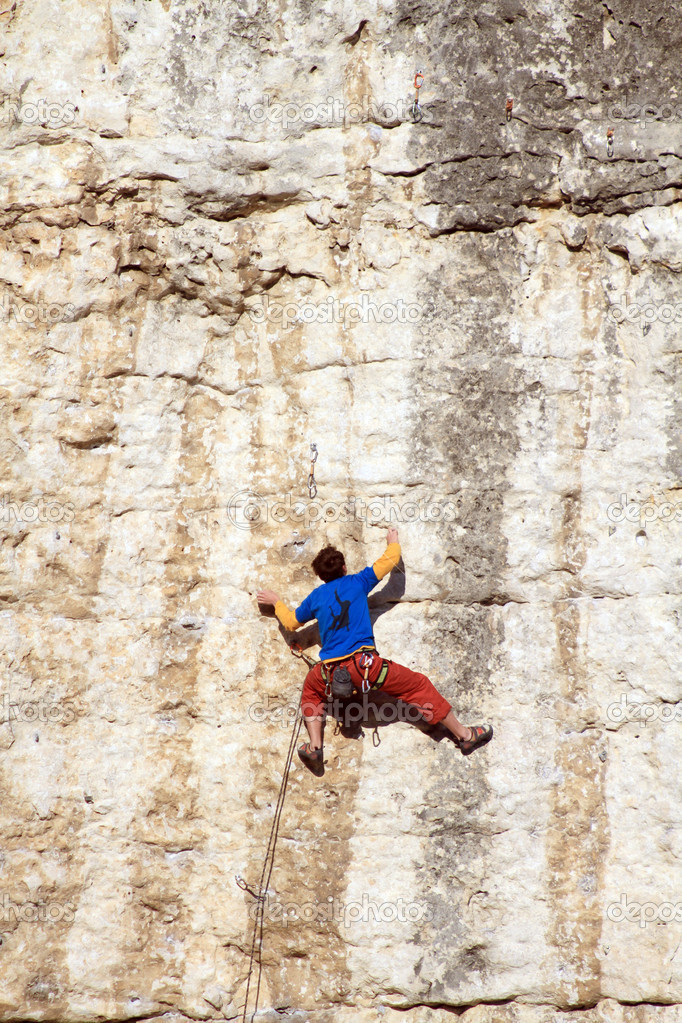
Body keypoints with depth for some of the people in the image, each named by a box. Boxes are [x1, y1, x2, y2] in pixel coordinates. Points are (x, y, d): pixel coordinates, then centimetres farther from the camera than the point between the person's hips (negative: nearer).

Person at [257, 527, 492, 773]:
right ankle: (464, 735, 11)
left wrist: (276, 602, 47)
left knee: (311, 690, 34)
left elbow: (290, 623, 29)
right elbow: (390, 560, 19)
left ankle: (314, 746, 18)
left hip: (331, 674, 3)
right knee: (418, 686, 9)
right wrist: (393, 541, 40)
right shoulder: (357, 582, 8)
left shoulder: (315, 597, 14)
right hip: (366, 665, -2)